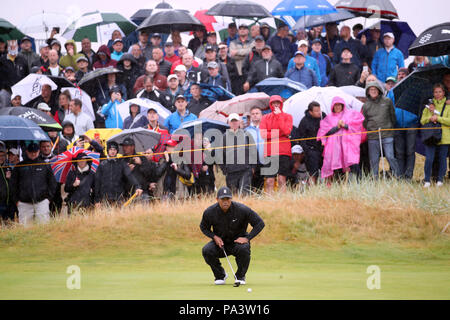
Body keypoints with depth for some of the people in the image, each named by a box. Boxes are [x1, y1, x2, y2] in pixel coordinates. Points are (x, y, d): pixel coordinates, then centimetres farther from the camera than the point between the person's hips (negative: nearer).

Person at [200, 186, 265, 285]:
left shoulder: (242, 209, -19)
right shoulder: (209, 212, -13)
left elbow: (260, 223, -12)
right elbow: (203, 227, 6)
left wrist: (247, 238, -19)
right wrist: (214, 236, -12)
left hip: (238, 240, -2)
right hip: (220, 242, 2)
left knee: (244, 249, -36)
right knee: (206, 250, -28)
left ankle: (240, 276, -7)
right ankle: (220, 275, -1)